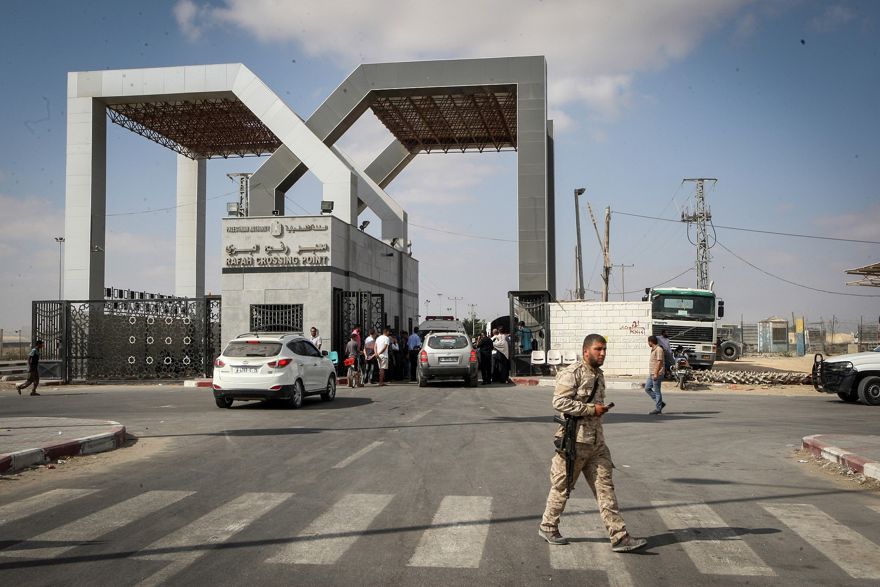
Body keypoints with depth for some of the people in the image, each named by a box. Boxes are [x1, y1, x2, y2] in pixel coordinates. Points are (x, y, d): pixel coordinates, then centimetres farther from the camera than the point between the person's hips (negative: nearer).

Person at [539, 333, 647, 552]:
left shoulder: (599, 375, 14)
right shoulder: (572, 373, -14)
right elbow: (559, 402, -23)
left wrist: (602, 409, 11)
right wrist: (591, 409, -20)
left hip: (596, 442, 8)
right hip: (574, 440, -8)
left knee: (605, 488, 4)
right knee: (562, 486, 6)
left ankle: (619, 537, 5)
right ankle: (548, 527, 24)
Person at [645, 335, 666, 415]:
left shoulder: (658, 349, -14)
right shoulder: (653, 350, 17)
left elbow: (659, 362, -19)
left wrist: (656, 373, -22)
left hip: (657, 374, -10)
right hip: (651, 374, 10)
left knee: (657, 391, -5)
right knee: (647, 388, 10)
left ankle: (658, 409, 2)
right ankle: (660, 403, 15)